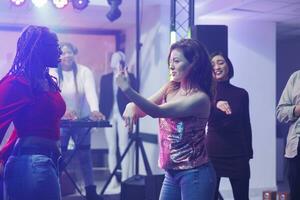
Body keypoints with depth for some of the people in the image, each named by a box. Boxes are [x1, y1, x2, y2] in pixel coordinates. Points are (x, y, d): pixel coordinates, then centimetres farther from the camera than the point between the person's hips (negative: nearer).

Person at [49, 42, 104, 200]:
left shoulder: (84, 71, -8)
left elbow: (91, 92, -23)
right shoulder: (53, 73, -7)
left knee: (85, 156, 7)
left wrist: (94, 110, -43)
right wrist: (62, 111, -41)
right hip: (60, 122, -1)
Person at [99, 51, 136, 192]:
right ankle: (113, 180, 11)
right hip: (109, 116, 3)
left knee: (123, 148, -4)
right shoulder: (105, 78, 12)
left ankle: (125, 179, -1)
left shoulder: (129, 77, 3)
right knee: (111, 149, 5)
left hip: (123, 115, -3)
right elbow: (102, 98, 10)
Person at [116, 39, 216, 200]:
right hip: (171, 172, 7)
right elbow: (145, 109, 4)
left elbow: (158, 111, -27)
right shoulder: (170, 88, 5)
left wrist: (128, 91, -38)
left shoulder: (199, 98, -18)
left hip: (194, 174, -7)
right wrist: (132, 106, -20)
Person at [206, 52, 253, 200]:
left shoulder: (241, 93, 7)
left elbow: (246, 124, 11)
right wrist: (216, 105, -35)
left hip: (237, 153, 2)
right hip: (213, 152, -1)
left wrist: (249, 152, 10)